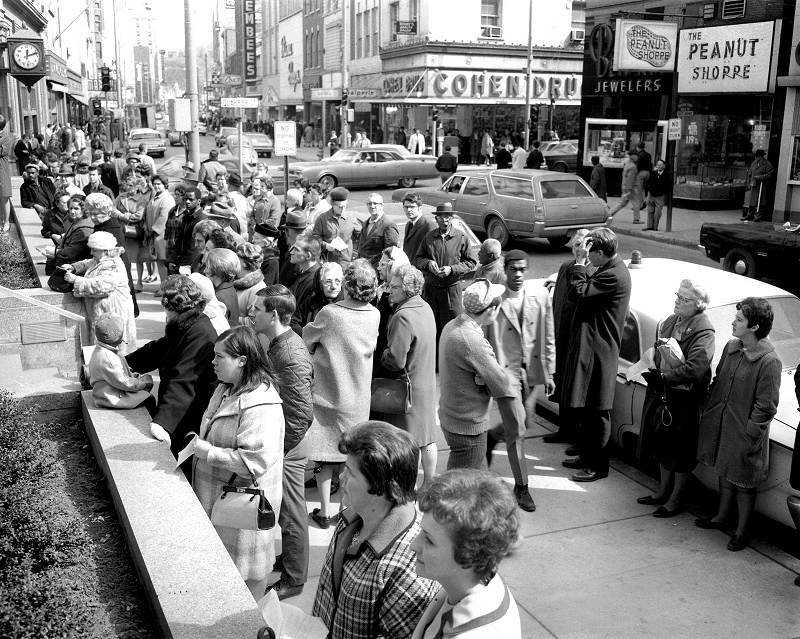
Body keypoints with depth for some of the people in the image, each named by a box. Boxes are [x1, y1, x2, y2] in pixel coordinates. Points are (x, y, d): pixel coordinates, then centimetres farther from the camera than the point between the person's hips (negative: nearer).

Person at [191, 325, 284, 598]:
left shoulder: (260, 406, -27)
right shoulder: (227, 389, 5)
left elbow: (254, 460, -30)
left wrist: (209, 453, -25)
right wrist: (200, 442, 4)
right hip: (218, 494, 9)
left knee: (246, 567, 9)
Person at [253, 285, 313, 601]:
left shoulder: (292, 357, -26)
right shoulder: (277, 344, 4)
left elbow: (302, 415, -27)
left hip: (287, 447, -9)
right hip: (275, 442, 9)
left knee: (291, 513, 6)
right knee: (286, 510, 23)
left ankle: (294, 578, 22)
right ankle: (289, 557, 41)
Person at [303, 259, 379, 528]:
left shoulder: (329, 314, -22)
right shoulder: (374, 315, -9)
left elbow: (307, 338, -6)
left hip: (327, 394, -3)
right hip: (358, 398, 3)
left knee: (324, 455, 9)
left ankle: (324, 512, 15)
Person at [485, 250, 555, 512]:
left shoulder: (541, 296, 0)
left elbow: (548, 337, 6)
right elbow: (483, 342, -7)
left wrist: (549, 372, 5)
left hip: (532, 371, 5)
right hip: (505, 371, -4)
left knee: (520, 425, 17)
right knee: (517, 431, -1)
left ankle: (491, 436, 48)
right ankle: (521, 486, 14)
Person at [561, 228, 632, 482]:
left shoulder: (614, 276, -21)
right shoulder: (607, 269, 11)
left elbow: (579, 293, -23)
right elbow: (577, 295, 11)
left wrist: (579, 265, -14)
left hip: (598, 351, -10)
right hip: (588, 347, 10)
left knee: (596, 411, 1)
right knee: (584, 407, 19)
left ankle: (598, 466, 13)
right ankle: (586, 455, 33)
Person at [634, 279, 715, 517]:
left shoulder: (703, 331, -19)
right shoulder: (671, 321, 6)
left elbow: (695, 368, -28)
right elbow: (656, 352, 16)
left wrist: (664, 376, -20)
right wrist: (653, 370, -3)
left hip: (685, 397, -8)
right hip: (662, 393, 8)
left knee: (681, 452, 7)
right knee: (664, 445, 20)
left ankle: (674, 500, 21)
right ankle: (663, 491, 36)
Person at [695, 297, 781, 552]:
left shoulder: (769, 362, -22)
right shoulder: (731, 347, 0)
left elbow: (766, 407, -18)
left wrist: (749, 433, -16)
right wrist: (708, 411, 10)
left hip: (745, 433, -7)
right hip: (720, 424, 7)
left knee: (744, 482, 8)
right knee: (724, 473, 23)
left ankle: (741, 531, 24)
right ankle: (721, 517, 41)